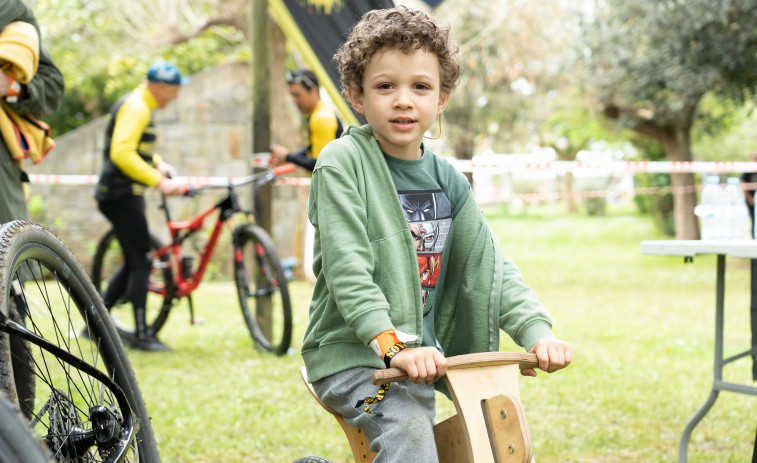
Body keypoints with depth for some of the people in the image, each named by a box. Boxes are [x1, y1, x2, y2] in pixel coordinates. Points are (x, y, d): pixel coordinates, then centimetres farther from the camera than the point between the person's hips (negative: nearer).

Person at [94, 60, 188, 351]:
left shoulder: (139, 105, 16)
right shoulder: (136, 108, -16)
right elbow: (121, 153, -28)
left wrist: (159, 164, 12)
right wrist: (158, 181, -30)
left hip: (123, 195, 10)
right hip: (121, 195, -10)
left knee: (133, 264, 14)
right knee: (141, 263, -8)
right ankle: (141, 334, -4)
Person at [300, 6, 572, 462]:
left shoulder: (448, 181, 9)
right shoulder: (342, 161, -10)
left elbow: (489, 263, 6)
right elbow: (346, 268, -18)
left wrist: (537, 330, -10)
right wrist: (392, 344, -29)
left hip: (424, 353, 7)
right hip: (350, 352, -6)